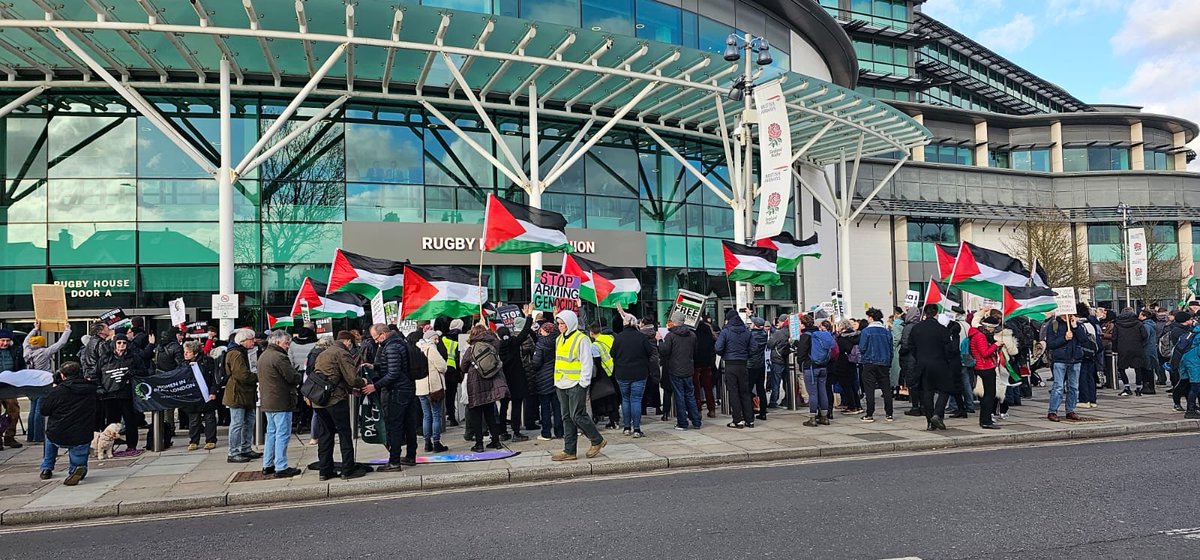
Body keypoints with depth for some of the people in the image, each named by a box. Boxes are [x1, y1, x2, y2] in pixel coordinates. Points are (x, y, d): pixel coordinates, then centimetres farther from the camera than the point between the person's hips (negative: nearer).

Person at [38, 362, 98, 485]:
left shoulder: (58, 390, -10)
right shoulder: (91, 390, -2)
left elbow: (44, 411, 3)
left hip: (58, 438, 0)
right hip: (82, 438, 0)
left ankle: (46, 469, 39)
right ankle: (78, 467, -12)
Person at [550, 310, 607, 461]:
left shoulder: (581, 339, -9)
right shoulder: (559, 339, 15)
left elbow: (587, 363, -12)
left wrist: (583, 383, -15)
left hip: (576, 384, -8)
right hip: (561, 385, 8)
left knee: (577, 415, -9)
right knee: (567, 417, 8)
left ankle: (597, 440, 10)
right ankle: (569, 451, 12)